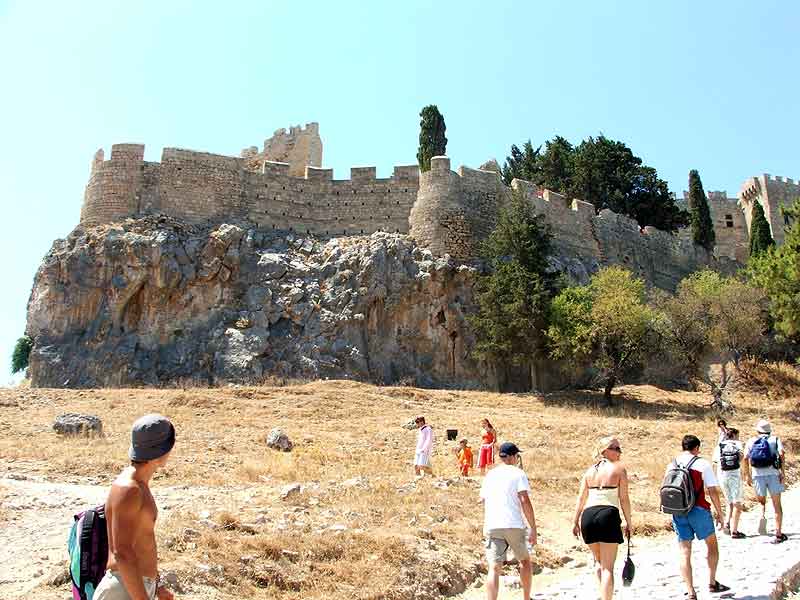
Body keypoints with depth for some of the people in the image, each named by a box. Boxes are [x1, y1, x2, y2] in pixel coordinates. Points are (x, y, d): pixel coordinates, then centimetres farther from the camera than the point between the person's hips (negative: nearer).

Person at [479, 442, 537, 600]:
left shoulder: (490, 475, 17)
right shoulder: (518, 473, 1)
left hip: (491, 527, 3)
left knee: (494, 568, -4)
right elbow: (525, 501, -8)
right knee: (524, 560, 20)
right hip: (514, 525, -3)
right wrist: (533, 529, -6)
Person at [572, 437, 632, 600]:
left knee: (599, 561, 25)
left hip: (588, 515, 5)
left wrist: (576, 522, 16)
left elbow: (581, 498, 12)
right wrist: (628, 523, 5)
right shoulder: (619, 468, 2)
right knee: (608, 567, -1)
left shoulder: (589, 471, 15)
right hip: (608, 515, -5)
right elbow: (624, 498, -2)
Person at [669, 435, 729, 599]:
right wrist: (719, 512, 4)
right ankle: (712, 583, 24)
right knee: (712, 545, 20)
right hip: (698, 511, -3)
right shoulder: (703, 464, -5)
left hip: (678, 513, 3)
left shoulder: (671, 466, 7)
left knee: (685, 553, 6)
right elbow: (713, 491, -6)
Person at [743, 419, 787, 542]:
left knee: (761, 500, 20)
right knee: (777, 504, 8)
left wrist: (747, 475, 6)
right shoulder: (775, 439, 10)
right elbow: (781, 454, -8)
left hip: (757, 474, 1)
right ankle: (778, 534, 5)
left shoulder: (751, 441, 13)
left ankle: (762, 515, -11)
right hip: (773, 473, -1)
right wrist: (783, 472, -7)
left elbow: (746, 458, 1)